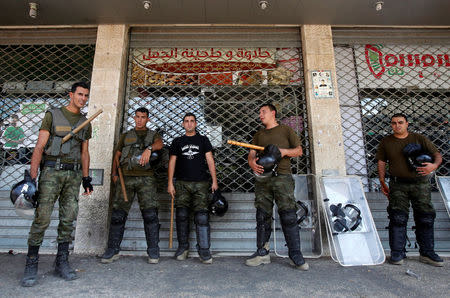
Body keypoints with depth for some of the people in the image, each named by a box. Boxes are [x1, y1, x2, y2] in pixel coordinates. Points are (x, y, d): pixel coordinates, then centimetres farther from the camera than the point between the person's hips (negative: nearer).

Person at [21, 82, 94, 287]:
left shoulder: (85, 123, 14)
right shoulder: (52, 115, 3)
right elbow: (39, 147, -3)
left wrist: (86, 178, 10)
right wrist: (32, 176, -13)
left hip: (73, 174, 4)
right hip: (51, 171, -3)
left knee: (68, 219, 3)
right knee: (42, 218, -5)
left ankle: (62, 262, 14)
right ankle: (31, 265, 9)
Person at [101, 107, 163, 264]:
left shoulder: (153, 135, 17)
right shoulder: (125, 136, 23)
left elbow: (159, 144, -6)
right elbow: (117, 155, 20)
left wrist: (149, 148, -28)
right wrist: (114, 173, 6)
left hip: (146, 178, -2)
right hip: (126, 177, 2)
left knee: (150, 214, -7)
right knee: (118, 214, -1)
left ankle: (153, 251, 0)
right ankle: (112, 250, 10)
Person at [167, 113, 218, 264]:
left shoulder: (203, 140, 13)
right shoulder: (177, 141, 15)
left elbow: (210, 160, 7)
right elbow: (172, 162, 11)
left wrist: (214, 181, -1)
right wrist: (170, 183, 2)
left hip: (200, 183, -1)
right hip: (182, 183, 1)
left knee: (202, 216, -6)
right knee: (182, 215, -1)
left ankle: (204, 250, 0)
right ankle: (183, 247, 14)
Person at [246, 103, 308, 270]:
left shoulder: (286, 130, 12)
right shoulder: (258, 135, 22)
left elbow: (299, 150, 10)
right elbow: (251, 154, 13)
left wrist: (285, 151, -10)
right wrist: (252, 163, -10)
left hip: (282, 177, -3)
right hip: (262, 178, 4)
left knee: (288, 216, -7)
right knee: (262, 216, 3)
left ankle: (296, 255, 3)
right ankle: (262, 253, 12)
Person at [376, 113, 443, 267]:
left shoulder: (419, 139, 7)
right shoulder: (386, 142, 7)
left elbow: (437, 154, 6)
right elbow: (381, 162, 8)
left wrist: (434, 165, -17)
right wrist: (382, 182, 1)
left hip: (420, 184, 1)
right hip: (398, 185, -1)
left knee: (425, 218, 6)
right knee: (398, 218, -5)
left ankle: (427, 253, 21)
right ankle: (397, 253, 4)